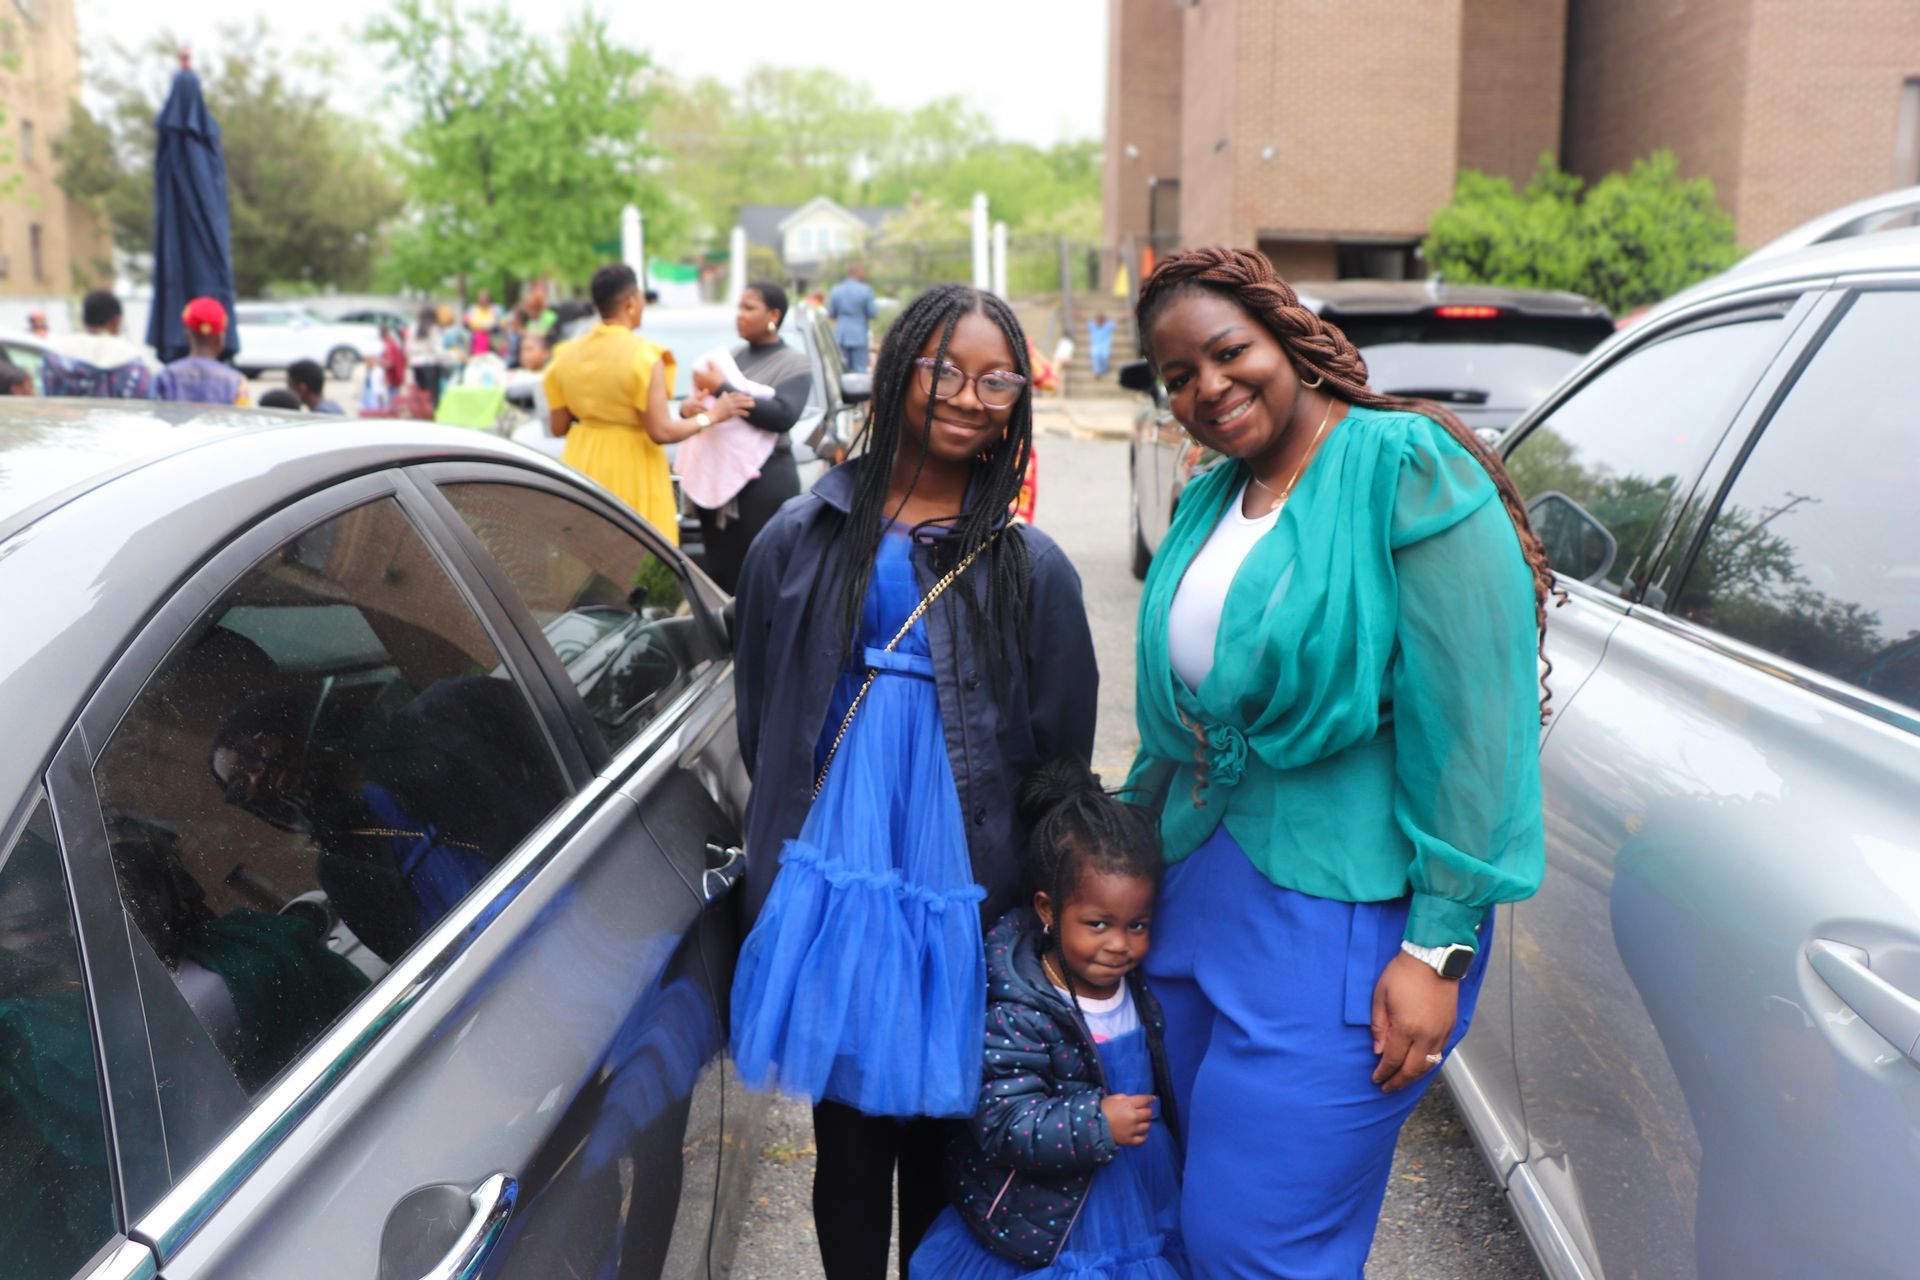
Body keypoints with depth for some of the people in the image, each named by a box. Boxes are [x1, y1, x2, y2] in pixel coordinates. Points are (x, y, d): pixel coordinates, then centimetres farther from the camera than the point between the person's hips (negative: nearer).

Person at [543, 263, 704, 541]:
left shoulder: (567, 354, 5)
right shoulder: (644, 355, -13)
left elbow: (558, 426, 8)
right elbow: (661, 431, -17)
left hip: (584, 465, 6)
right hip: (632, 470, -6)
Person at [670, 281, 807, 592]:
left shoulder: (794, 363, -1)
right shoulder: (733, 356, 19)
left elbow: (784, 415, -17)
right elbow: (705, 404, 20)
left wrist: (722, 388, -17)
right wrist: (689, 407, -5)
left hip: (763, 481, -6)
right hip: (716, 477, 6)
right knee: (719, 571, 6)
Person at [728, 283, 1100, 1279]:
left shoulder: (1033, 570, 2)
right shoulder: (800, 541, 4)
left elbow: (1059, 761, 6)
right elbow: (758, 725, 10)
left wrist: (1033, 897, 5)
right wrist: (804, 839, 7)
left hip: (963, 903, 0)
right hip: (828, 890, 1)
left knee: (939, 1138, 12)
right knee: (849, 1133, 9)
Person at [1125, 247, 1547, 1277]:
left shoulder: (1408, 469, -13)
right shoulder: (1210, 503, 11)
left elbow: (1473, 722, -17)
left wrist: (1439, 947, -18)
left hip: (1340, 918, -7)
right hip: (1199, 890, 8)